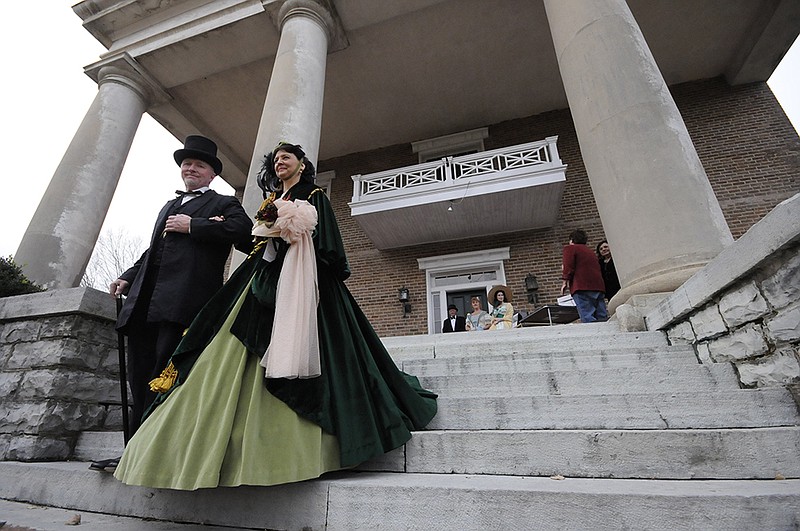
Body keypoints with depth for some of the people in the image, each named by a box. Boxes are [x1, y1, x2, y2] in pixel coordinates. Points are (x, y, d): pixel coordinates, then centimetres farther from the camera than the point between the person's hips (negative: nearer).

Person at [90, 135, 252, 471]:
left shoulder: (223, 204, 11)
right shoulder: (169, 207, 33)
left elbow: (242, 230, -11)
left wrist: (191, 226, -8)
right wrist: (128, 278, 21)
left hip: (183, 301, -7)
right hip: (145, 301, 8)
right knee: (140, 377, 8)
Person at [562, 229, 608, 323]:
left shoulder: (570, 248, 7)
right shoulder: (589, 251, 29)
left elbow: (568, 266, -7)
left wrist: (565, 282, -4)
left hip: (582, 287, -7)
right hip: (598, 286, 7)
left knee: (588, 318, -13)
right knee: (602, 318, 3)